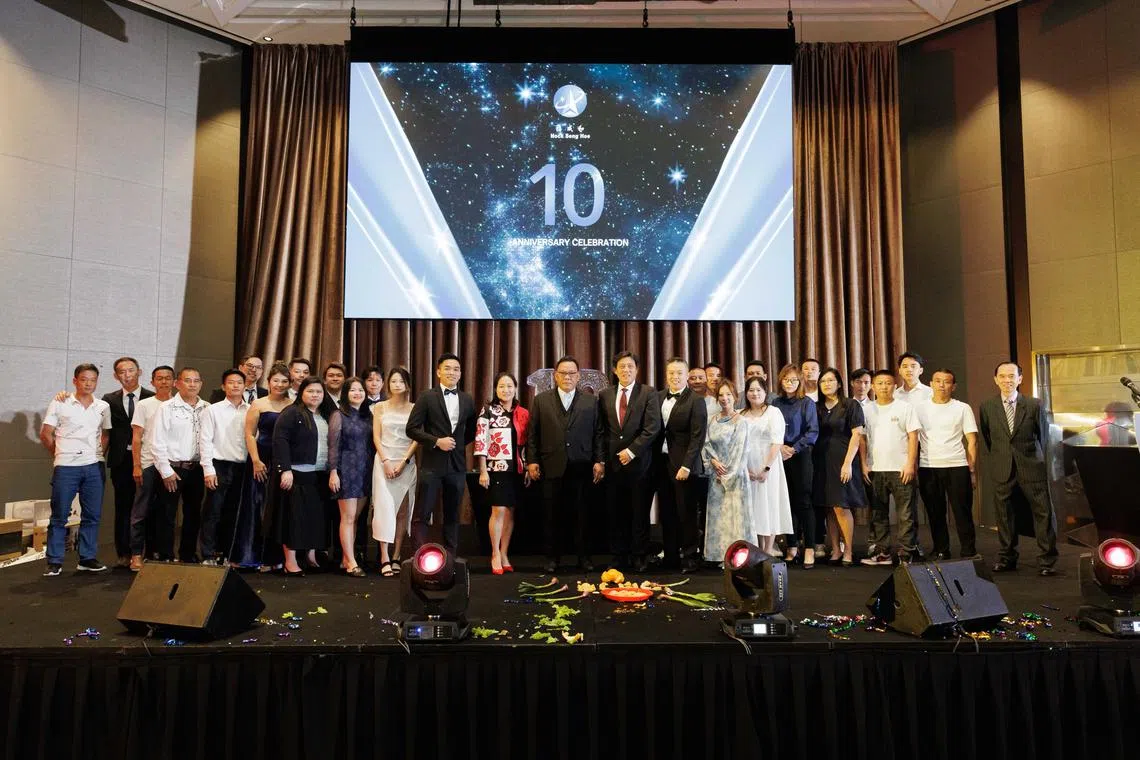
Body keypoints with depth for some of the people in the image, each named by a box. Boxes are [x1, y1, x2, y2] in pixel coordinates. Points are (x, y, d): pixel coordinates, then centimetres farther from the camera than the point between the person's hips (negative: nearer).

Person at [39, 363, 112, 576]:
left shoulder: (103, 407, 7)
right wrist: (59, 455, 7)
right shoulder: (60, 404, 1)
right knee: (60, 515, 2)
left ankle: (87, 558, 15)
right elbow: (45, 434, 4)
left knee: (92, 515, 6)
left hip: (93, 467, 2)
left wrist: (99, 453, 4)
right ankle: (54, 561, 10)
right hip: (66, 467, -2)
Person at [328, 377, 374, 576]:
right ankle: (351, 563, 1)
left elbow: (372, 444, 12)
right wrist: (333, 472, -12)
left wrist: (375, 469, 8)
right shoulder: (339, 415, -3)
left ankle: (345, 559, 17)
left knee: (355, 517, 9)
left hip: (365, 471, 5)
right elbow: (334, 446, -7)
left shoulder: (368, 415, 11)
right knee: (348, 518, -2)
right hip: (347, 470, -5)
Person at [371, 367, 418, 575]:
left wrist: (403, 462, -9)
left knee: (403, 510, 1)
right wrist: (386, 462, -9)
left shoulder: (414, 409, 7)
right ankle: (385, 558, -7)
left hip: (407, 462, 1)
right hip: (384, 461, -1)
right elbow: (376, 437, 2)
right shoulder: (380, 407, 8)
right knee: (384, 507, -8)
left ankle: (396, 556, 6)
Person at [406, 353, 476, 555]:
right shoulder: (427, 397, -1)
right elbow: (412, 428, -6)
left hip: (457, 464, 4)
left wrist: (458, 444, 9)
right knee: (421, 515, -4)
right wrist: (437, 441, -14)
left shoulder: (467, 400, 9)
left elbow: (471, 430, 21)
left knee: (452, 515, 10)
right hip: (433, 463, -3)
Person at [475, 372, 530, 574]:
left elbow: (526, 443, 13)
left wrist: (528, 469, 9)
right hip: (497, 468, -4)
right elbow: (480, 441, -8)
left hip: (516, 469, 4)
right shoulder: (488, 410, -3)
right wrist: (483, 471, -12)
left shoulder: (523, 414, 10)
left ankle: (504, 555, 16)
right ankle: (495, 555, 8)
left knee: (510, 512, 7)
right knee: (499, 511, -5)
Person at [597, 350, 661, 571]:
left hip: (638, 462, -2)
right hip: (612, 462, 3)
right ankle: (619, 556, 17)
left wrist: (631, 451, -12)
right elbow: (600, 430, 10)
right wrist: (600, 459, 1)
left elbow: (652, 427, -8)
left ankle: (639, 557, 16)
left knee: (640, 512, 5)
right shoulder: (604, 395, 10)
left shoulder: (648, 393, 0)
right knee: (616, 512, 7)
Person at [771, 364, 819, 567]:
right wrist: (779, 447, -7)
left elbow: (812, 432, -6)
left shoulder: (807, 403, 0)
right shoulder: (775, 403, 9)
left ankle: (809, 548, 2)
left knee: (803, 502, -3)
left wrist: (794, 449, -11)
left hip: (800, 457, -3)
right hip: (780, 457, 3)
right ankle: (792, 546, 15)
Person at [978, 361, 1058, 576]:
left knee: (1043, 512, 0)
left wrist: (1038, 460, 8)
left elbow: (1042, 435, 9)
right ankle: (1007, 558, 18)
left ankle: (1047, 560, 10)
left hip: (1031, 467, -1)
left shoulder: (1035, 405, 1)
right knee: (1004, 514, 7)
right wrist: (992, 461, 9)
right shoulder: (986, 407, 4)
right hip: (1001, 469, 1)